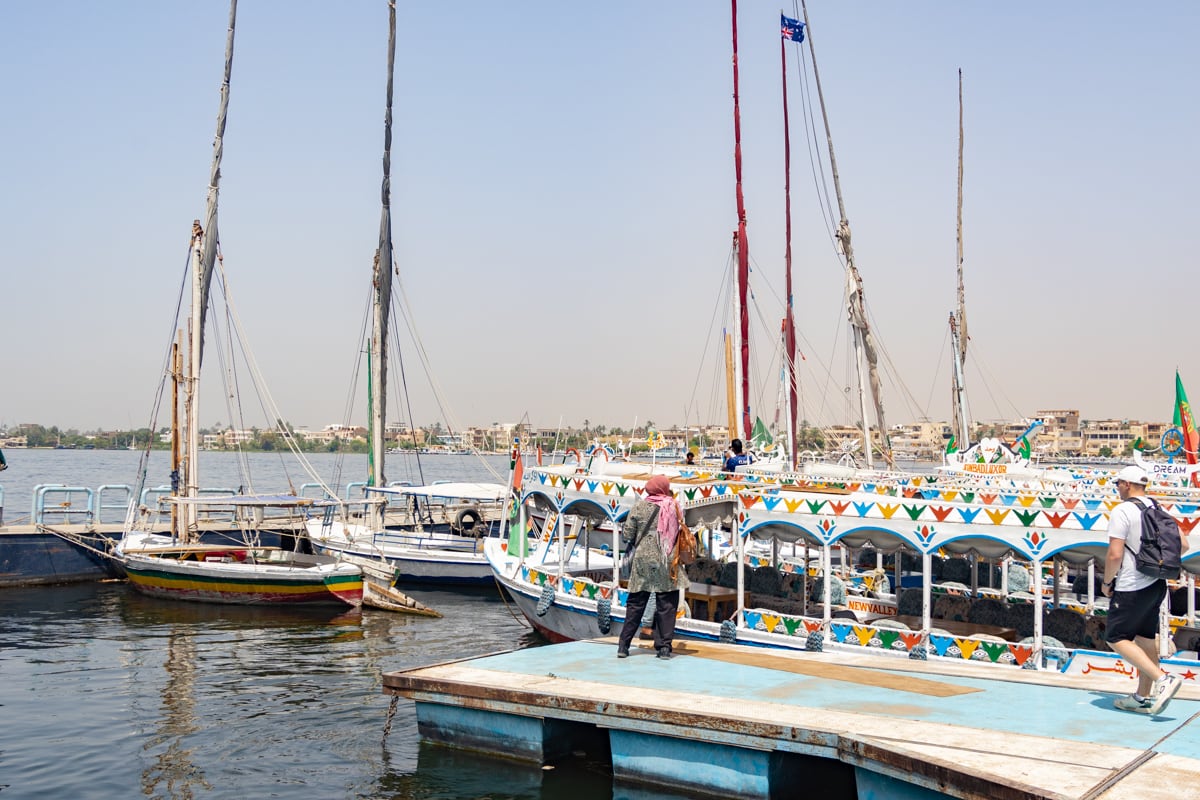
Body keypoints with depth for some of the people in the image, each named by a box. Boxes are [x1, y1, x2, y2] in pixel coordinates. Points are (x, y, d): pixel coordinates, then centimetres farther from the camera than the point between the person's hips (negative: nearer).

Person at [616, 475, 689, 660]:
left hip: (642, 561, 1)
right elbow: (680, 533, 2)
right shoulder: (673, 507, -1)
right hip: (666, 563, -1)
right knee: (666, 606, 5)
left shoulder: (639, 507, -1)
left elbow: (627, 535, -2)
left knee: (635, 604, 7)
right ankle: (664, 646, 5)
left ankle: (623, 645, 7)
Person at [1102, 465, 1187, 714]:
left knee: (1116, 638, -1)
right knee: (1146, 638, 14)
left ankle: (1162, 678, -14)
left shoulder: (1122, 511, -14)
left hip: (1131, 588, -8)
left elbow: (1115, 555, -19)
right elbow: (1183, 545, 11)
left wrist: (1107, 583, -5)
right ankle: (1144, 698, 19)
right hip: (1157, 584, 8)